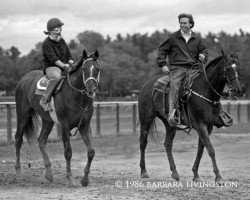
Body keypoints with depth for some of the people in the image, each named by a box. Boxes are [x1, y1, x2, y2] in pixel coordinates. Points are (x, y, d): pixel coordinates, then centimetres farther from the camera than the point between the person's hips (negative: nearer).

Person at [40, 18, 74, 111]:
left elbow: (68, 55, 15)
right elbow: (53, 58, -19)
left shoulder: (62, 41, 14)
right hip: (51, 67, -7)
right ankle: (44, 100, -33)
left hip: (65, 67, 7)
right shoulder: (46, 44, -8)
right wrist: (63, 65, -30)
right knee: (56, 76, -40)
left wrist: (72, 64, -5)